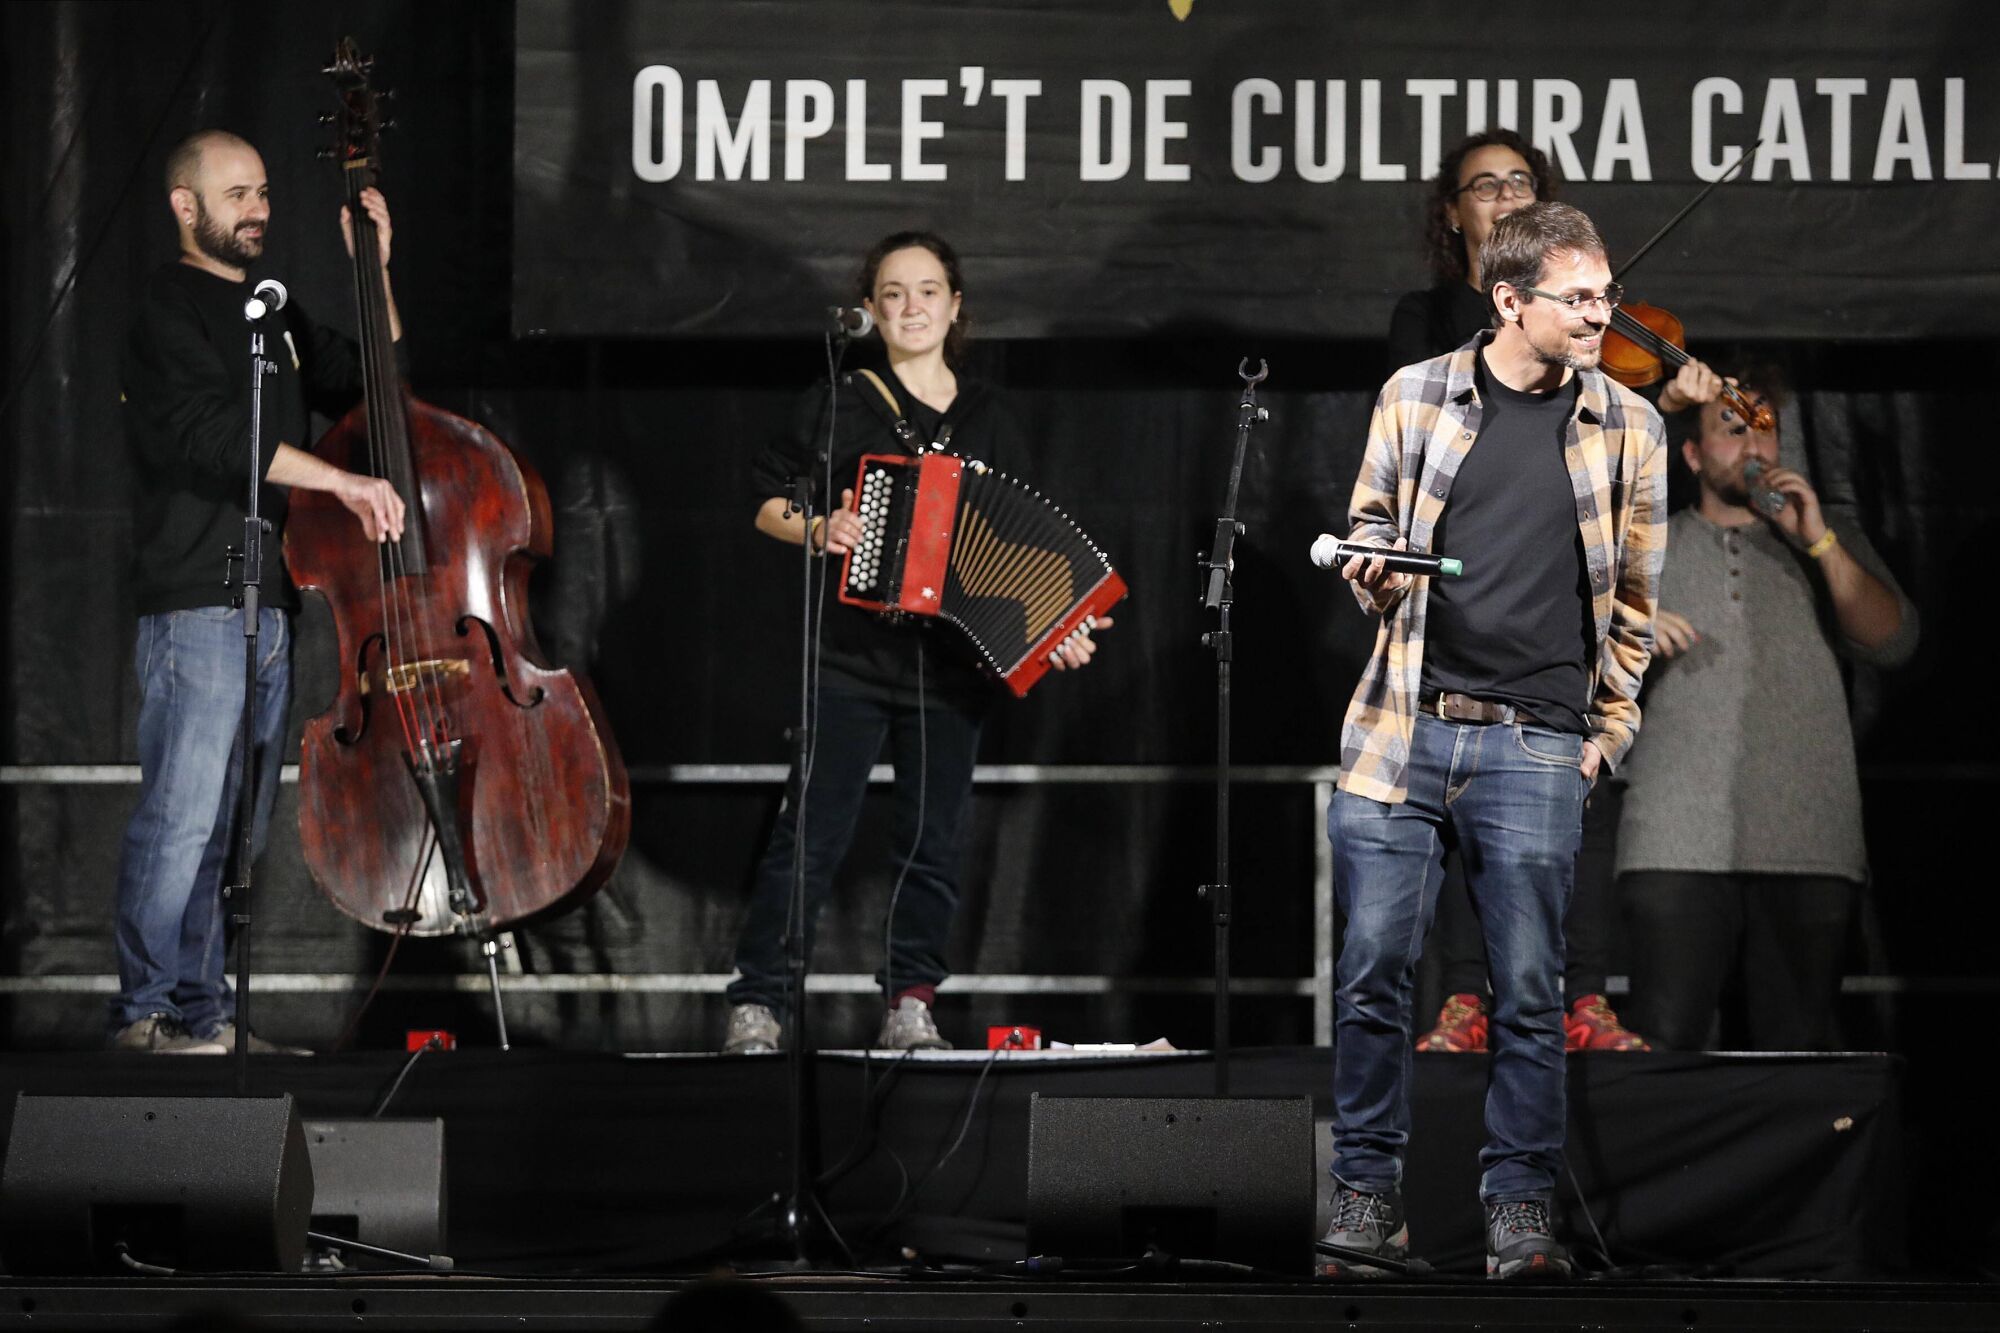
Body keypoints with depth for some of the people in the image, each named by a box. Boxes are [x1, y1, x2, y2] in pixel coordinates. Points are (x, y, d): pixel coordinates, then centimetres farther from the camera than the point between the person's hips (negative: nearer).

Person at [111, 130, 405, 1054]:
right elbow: (211, 434, -19)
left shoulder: (272, 314, 21)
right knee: (183, 813, -11)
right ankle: (149, 1009, -8)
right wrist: (342, 481, -24)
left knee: (239, 822, 7)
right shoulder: (168, 310, -5)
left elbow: (367, 385, 24)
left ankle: (203, 1008, 11)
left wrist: (375, 272, 14)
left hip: (270, 606, 8)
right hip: (194, 604, -8)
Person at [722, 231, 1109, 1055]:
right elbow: (769, 503, 7)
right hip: (851, 656, -3)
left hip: (951, 665, 3)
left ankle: (910, 1005, 9)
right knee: (811, 832, -8)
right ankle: (758, 1004, -7)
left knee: (933, 841, 2)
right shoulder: (842, 405, 5)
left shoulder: (988, 421, 13)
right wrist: (818, 530, -13)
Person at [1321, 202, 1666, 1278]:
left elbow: (1635, 595, 13)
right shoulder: (1416, 397, 5)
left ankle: (1519, 1209, 8)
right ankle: (1367, 1197, 9)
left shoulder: (1626, 427, 6)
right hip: (1403, 728, 0)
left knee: (1530, 988, 0)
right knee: (1373, 967, -1)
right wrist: (1372, 572, -5)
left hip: (1537, 746, 0)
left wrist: (1610, 730, 8)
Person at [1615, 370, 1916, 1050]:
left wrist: (1819, 541, -4)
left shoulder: (1829, 545, 20)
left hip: (1806, 842, 0)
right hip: (1678, 842, 0)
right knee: (1666, 1045, -12)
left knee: (1797, 1050, -6)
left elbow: (1892, 642, 5)